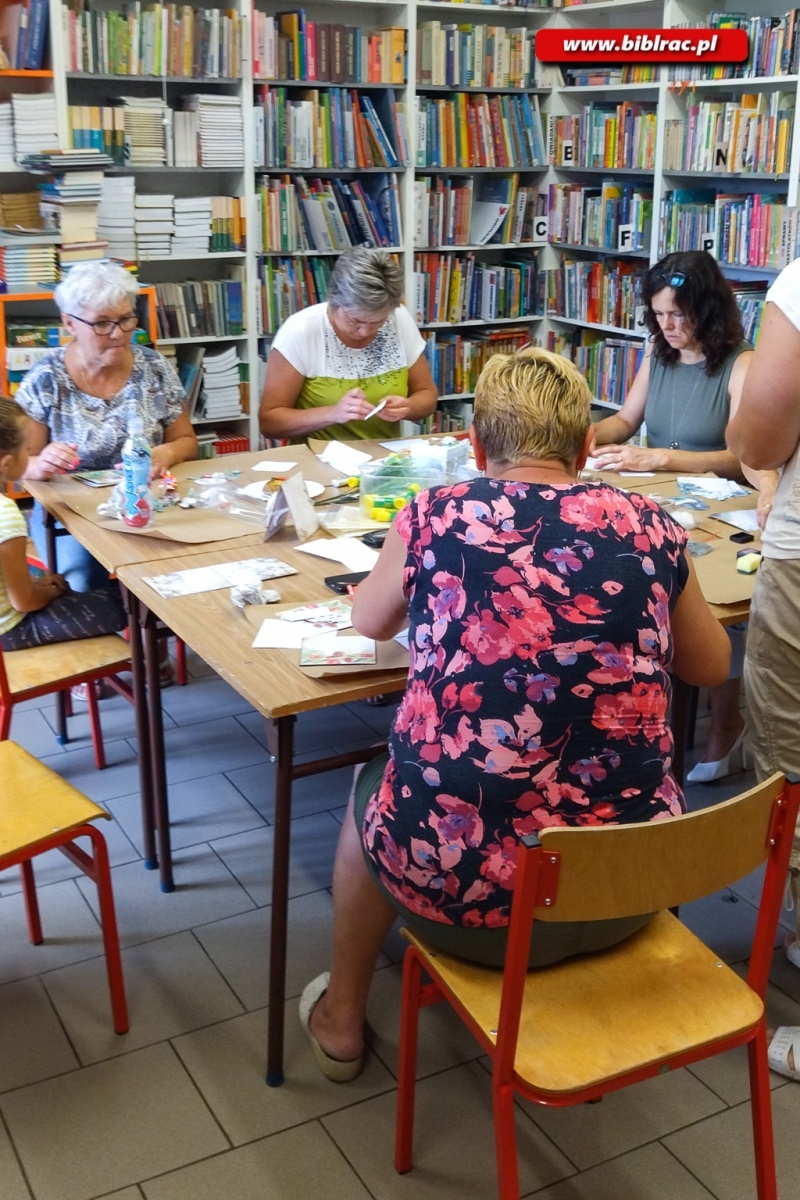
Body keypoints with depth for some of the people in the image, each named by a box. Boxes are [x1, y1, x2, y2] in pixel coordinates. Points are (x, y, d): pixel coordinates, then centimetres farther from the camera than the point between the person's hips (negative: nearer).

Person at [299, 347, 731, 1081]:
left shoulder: (433, 518, -5)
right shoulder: (650, 529, -1)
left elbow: (368, 624, 17)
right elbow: (712, 668, 17)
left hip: (461, 882, -2)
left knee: (370, 795, 32)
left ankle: (341, 1019, 50)